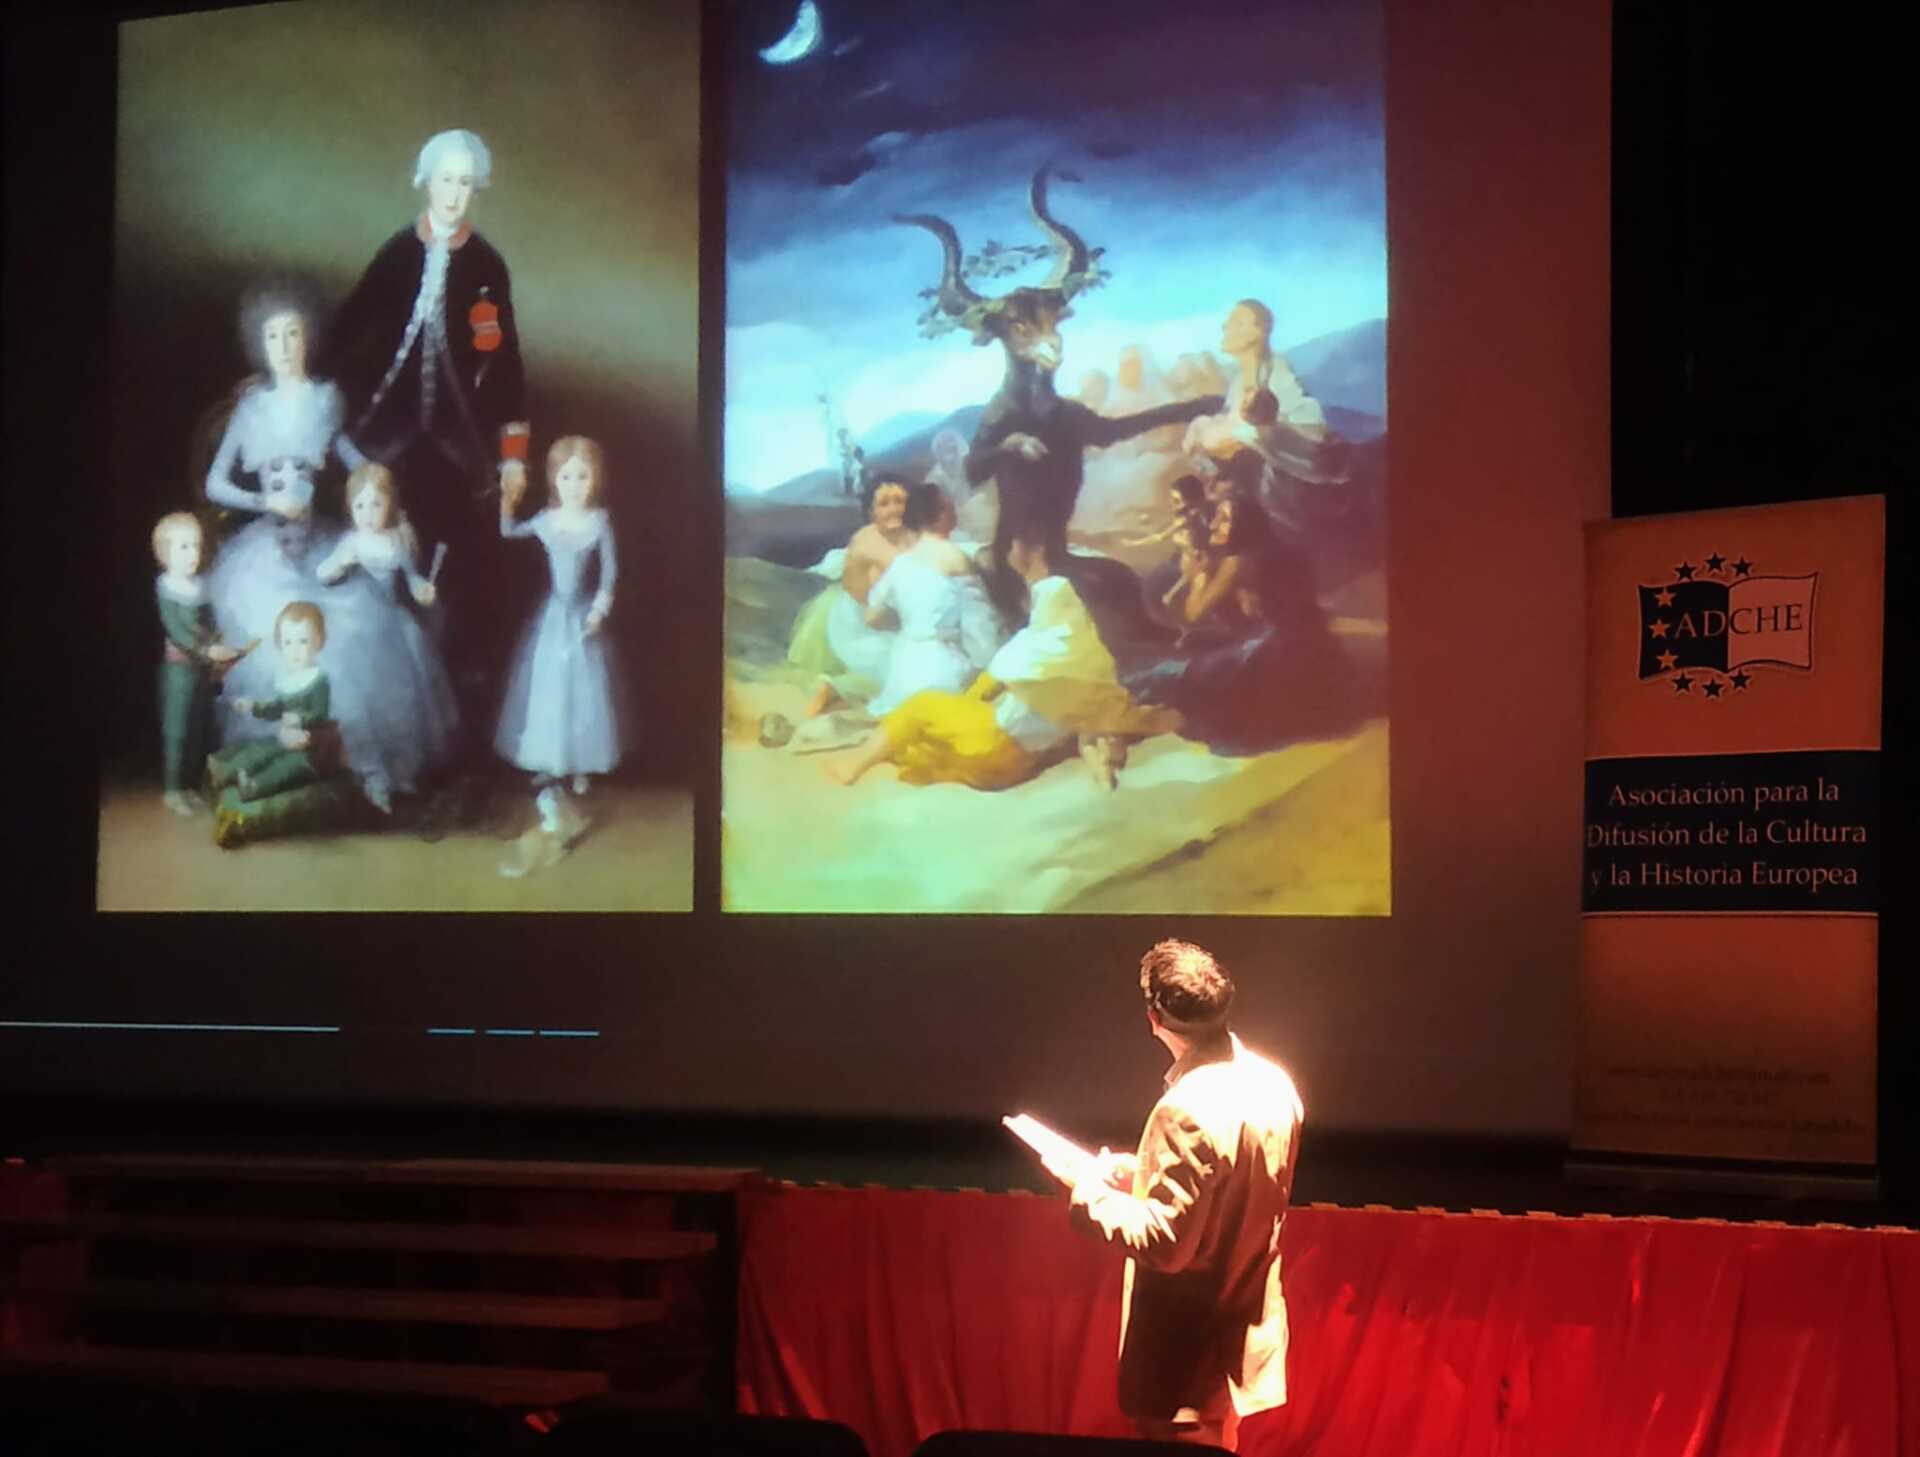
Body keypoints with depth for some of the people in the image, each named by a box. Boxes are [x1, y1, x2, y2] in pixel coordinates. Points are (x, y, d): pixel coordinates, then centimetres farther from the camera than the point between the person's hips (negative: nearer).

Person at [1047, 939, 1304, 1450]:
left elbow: (1164, 1243, -24)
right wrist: (1140, 1173, 12)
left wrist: (1093, 1195, -11)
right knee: (1216, 1445, 21)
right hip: (1244, 1335, 8)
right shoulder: (1271, 1083, 1)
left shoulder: (1188, 1110, -26)